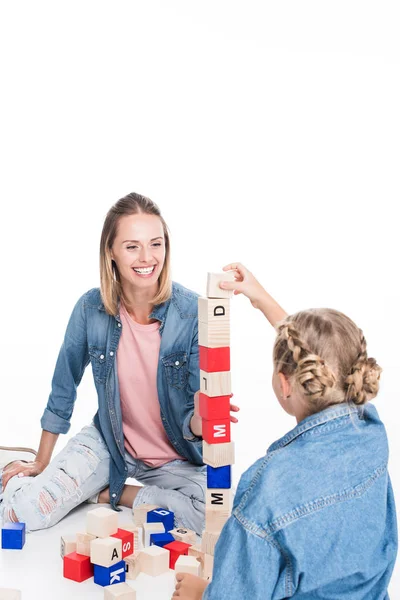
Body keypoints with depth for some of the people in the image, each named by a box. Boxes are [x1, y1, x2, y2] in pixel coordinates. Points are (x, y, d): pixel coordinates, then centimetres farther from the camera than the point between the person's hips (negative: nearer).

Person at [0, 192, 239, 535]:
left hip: (178, 457, 0)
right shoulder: (91, 308, -14)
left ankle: (110, 493, -4)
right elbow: (63, 390, 2)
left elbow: (192, 420, -16)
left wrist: (200, 420, -41)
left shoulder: (193, 311, -20)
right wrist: (41, 462, 8)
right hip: (110, 442, 1)